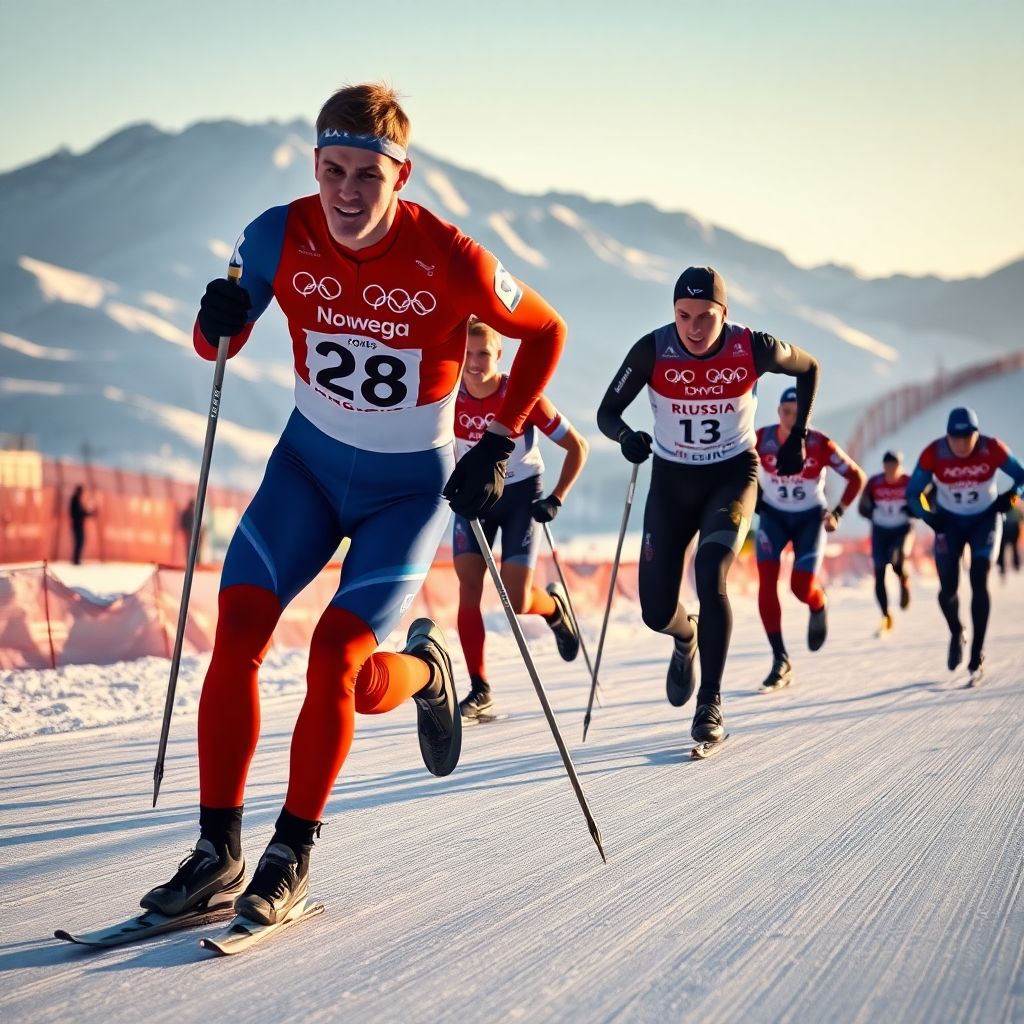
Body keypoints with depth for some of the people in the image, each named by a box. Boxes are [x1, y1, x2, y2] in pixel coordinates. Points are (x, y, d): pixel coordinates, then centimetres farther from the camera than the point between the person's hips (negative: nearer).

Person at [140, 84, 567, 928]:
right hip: (309, 462, 3)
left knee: (337, 661, -15)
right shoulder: (281, 236, -12)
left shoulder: (449, 261, -21)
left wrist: (497, 446, -10)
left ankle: (291, 857, 8)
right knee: (237, 633, -13)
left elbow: (545, 332, -5)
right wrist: (219, 321, -25)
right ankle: (218, 853, -1)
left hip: (409, 485, -3)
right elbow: (218, 344, -1)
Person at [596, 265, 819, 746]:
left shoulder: (754, 348, -17)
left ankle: (710, 704, -12)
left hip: (733, 474, -2)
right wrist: (626, 435, -34)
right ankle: (686, 639, 40)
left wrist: (796, 438, 1)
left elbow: (809, 368, 3)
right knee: (656, 612, 0)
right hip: (671, 478, 2)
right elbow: (606, 412, -12)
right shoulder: (652, 350, -18)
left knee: (710, 576, -26)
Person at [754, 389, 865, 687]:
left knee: (802, 587, -12)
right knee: (766, 581, -17)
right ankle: (780, 661, -10)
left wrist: (838, 512, -12)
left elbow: (856, 476, -7)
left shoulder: (821, 445, -20)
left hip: (810, 517, -1)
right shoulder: (761, 440, -16)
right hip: (773, 516, 2)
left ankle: (819, 608, 29)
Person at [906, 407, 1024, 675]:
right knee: (948, 588, -5)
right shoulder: (933, 454, -22)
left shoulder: (992, 449, -22)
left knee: (979, 582, -14)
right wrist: (927, 516, -31)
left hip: (985, 519, -1)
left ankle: (977, 650, -3)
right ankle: (956, 634, 27)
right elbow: (912, 493, -13)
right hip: (949, 521, 1)